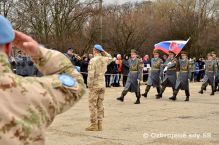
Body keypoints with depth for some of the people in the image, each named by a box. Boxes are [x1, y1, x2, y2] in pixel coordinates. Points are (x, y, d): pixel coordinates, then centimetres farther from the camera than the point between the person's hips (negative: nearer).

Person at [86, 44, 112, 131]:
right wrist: (103, 52, 15)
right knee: (100, 105, 12)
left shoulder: (93, 60, -14)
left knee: (93, 105, 0)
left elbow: (91, 74, -19)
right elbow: (110, 58, 30)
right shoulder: (105, 59, 4)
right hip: (102, 85, 6)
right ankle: (99, 124, 15)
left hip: (95, 85, -6)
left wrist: (89, 85, -10)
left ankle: (94, 125, 0)